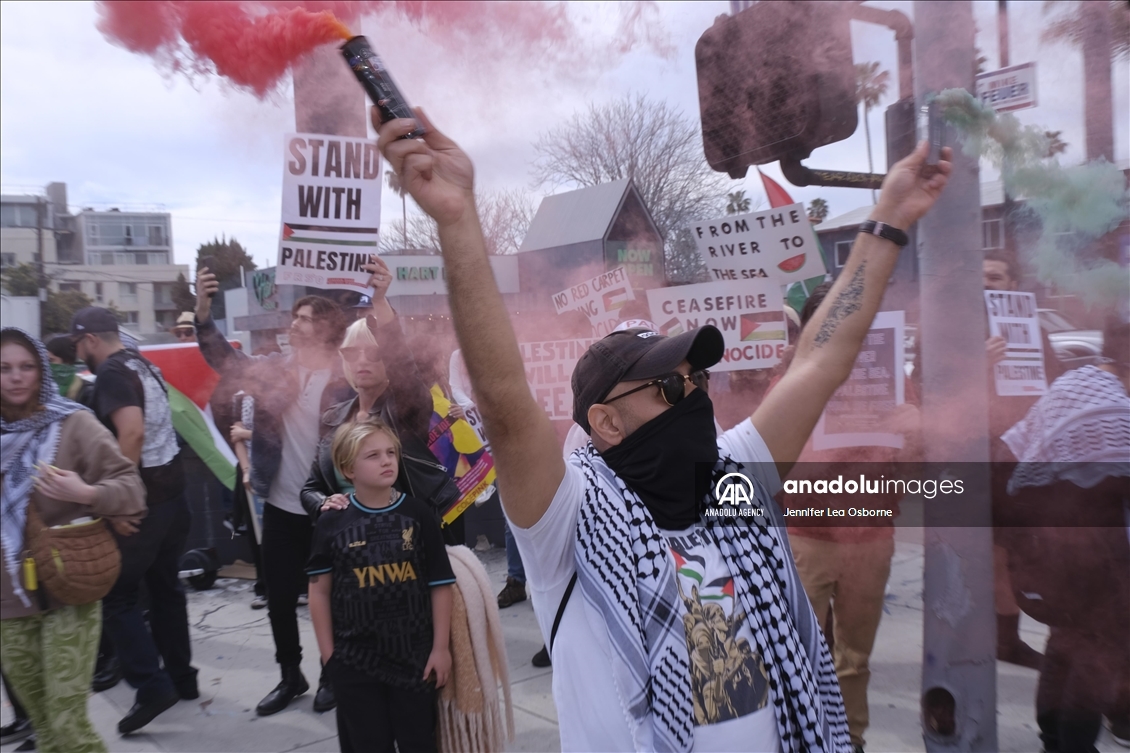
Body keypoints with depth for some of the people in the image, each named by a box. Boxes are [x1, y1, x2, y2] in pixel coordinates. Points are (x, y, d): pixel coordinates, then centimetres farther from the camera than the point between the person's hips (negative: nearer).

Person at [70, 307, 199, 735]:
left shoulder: (112, 373, -14)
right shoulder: (142, 365, 13)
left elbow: (132, 432, -27)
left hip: (144, 499, -9)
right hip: (171, 490, 9)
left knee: (117, 596, 1)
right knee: (165, 586, 17)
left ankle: (153, 687, 0)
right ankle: (181, 677, 26)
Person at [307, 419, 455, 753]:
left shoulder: (419, 515, -7)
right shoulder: (332, 524, -6)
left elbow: (440, 585, -4)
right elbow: (320, 590, 1)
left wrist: (441, 647, -4)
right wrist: (328, 653, 0)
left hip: (415, 654, 0)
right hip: (355, 659, 0)